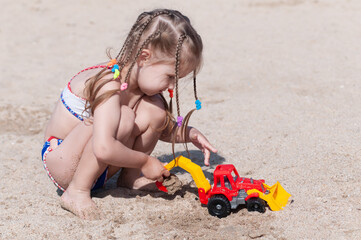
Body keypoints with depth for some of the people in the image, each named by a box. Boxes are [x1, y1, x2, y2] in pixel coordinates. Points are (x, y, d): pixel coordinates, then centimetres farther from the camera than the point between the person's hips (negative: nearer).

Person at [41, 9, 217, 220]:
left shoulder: (140, 83, -4)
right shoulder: (109, 85, -31)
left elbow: (161, 129, 13)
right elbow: (103, 149, -42)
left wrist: (189, 134, -6)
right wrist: (144, 161, -27)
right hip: (61, 161, -8)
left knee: (154, 109, -10)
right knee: (122, 116, -34)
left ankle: (130, 177, 5)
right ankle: (77, 192, -21)